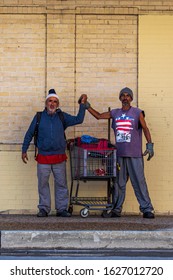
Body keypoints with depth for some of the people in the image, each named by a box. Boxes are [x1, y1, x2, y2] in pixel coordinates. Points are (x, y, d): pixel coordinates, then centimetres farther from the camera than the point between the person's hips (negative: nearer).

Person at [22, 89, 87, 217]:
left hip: (59, 158, 1)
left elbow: (78, 119, 1)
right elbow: (29, 134, 9)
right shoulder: (39, 117, 4)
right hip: (43, 158, -1)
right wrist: (24, 150, 7)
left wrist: (82, 104, -6)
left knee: (61, 184, 4)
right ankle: (44, 209, 13)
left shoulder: (62, 117, 7)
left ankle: (62, 209, 11)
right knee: (43, 184, 4)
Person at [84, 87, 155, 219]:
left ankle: (147, 209, -2)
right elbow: (99, 116, 19)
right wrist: (87, 107, 9)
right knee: (119, 183, 8)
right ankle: (117, 209, 14)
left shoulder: (137, 113, 2)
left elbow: (145, 129, 1)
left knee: (139, 182, -5)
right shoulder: (115, 113, 12)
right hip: (119, 154, 4)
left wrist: (150, 145, -8)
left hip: (135, 155, -4)